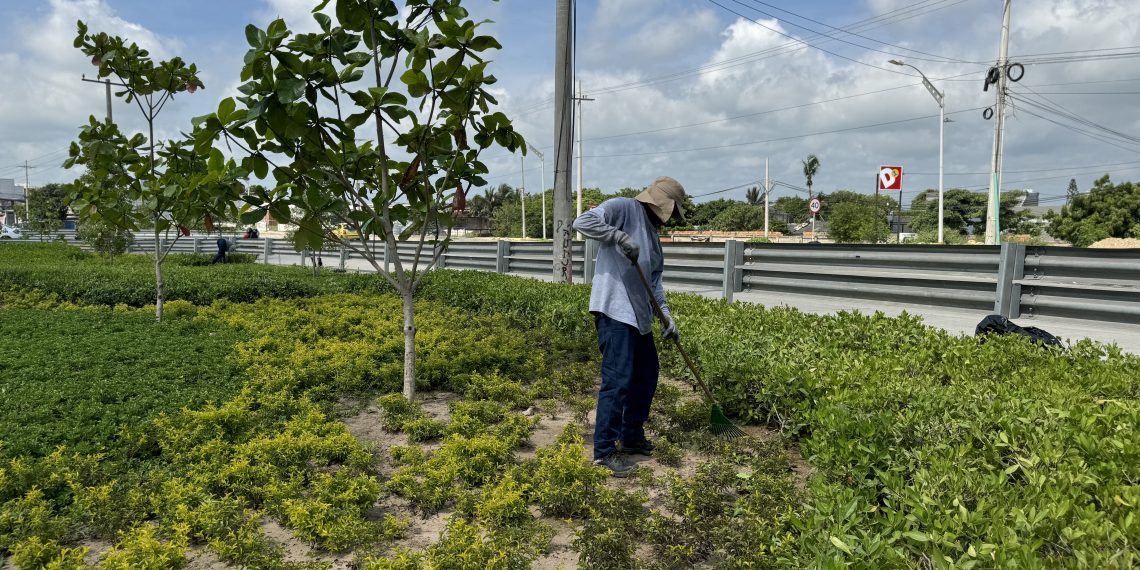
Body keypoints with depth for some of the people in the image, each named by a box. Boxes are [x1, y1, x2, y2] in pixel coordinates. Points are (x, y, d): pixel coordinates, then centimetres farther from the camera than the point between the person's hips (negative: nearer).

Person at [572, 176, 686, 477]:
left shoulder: (652, 232, 22)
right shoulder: (624, 207, -3)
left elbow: (654, 280, 19)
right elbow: (583, 222, -17)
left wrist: (665, 313, 7)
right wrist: (620, 237, -23)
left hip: (639, 316, 10)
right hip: (615, 312, -10)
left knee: (646, 377, 16)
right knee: (618, 381, -10)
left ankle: (632, 437, 31)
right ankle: (605, 450, 0)